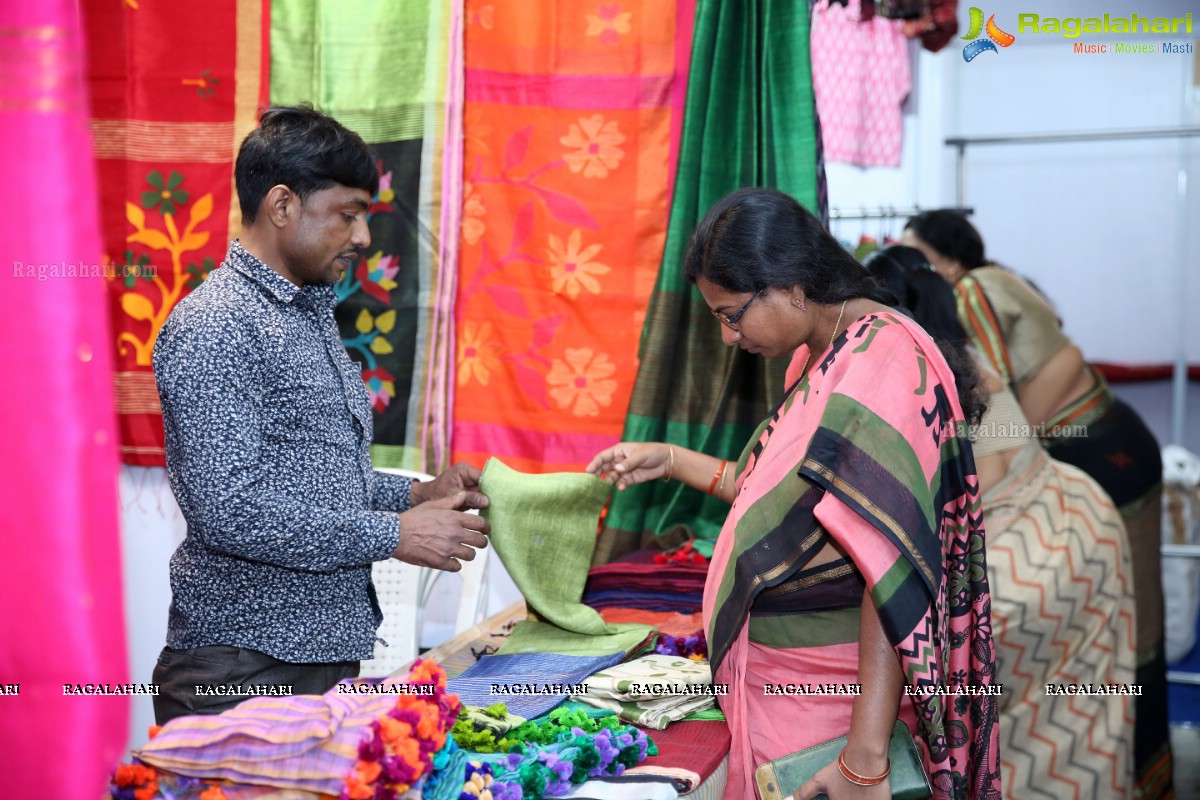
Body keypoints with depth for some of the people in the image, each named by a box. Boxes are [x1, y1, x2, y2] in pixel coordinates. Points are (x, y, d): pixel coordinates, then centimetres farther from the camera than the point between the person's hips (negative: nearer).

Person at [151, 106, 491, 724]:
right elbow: (227, 508, -24)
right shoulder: (213, 325, -15)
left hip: (325, 649, 9)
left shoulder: (311, 315, 16)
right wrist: (394, 535, -19)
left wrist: (416, 495, 8)